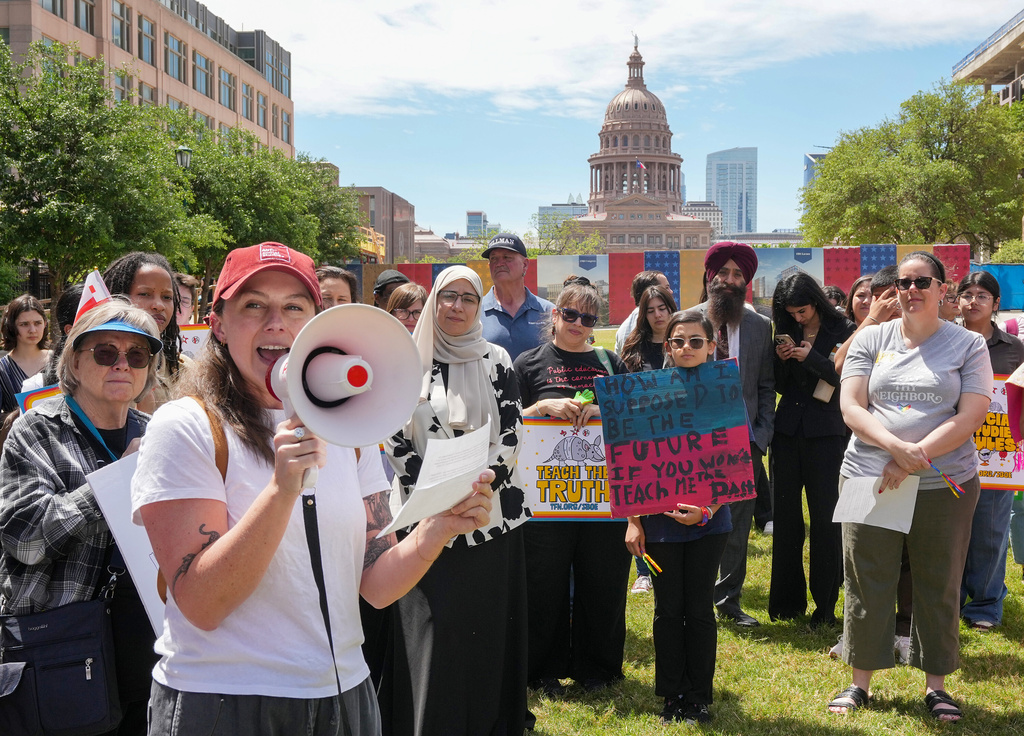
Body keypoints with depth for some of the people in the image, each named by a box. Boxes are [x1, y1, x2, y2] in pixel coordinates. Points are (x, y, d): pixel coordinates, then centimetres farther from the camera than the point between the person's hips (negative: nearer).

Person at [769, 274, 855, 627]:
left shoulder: (843, 330, -4)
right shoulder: (787, 332, 9)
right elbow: (781, 386, 12)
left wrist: (811, 357, -17)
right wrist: (782, 360, -6)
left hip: (826, 434, -4)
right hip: (788, 430, 4)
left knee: (825, 518, 0)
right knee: (785, 515, 8)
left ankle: (826, 604, 10)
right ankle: (788, 600, 18)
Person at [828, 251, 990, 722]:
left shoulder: (968, 345, 3)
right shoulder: (871, 340, 6)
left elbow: (970, 417, -7)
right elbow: (851, 407, -1)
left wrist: (914, 458, -17)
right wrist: (896, 446, -19)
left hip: (944, 484, -1)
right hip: (869, 480, 1)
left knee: (939, 588, 8)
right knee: (867, 585, 5)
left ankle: (936, 685, 24)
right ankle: (860, 683, 20)